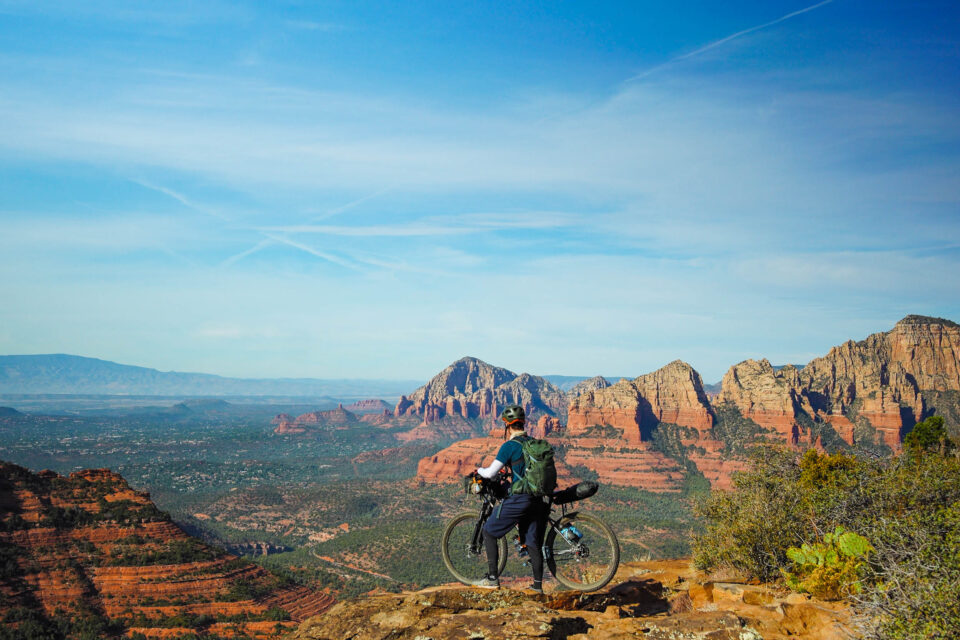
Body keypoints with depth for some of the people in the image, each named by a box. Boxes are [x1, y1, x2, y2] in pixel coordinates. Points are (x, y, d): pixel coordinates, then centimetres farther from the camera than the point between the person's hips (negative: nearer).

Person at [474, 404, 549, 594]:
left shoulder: (509, 446, -9)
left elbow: (491, 473, -9)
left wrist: (480, 470, 12)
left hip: (519, 499, -7)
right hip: (538, 499, 7)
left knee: (489, 532, 7)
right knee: (533, 542, 13)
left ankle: (492, 578, 5)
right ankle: (538, 585, 13)